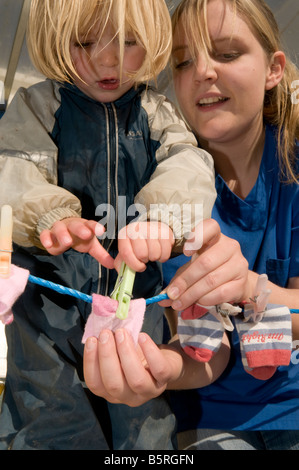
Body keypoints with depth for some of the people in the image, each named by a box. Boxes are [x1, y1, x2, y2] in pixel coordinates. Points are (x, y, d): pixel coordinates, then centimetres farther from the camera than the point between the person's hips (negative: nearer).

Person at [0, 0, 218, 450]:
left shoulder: (157, 113, 7)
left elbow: (189, 164, -10)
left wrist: (161, 216, -33)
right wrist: (53, 216, -34)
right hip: (50, 292, -1)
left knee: (142, 424, 13)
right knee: (49, 422, 11)